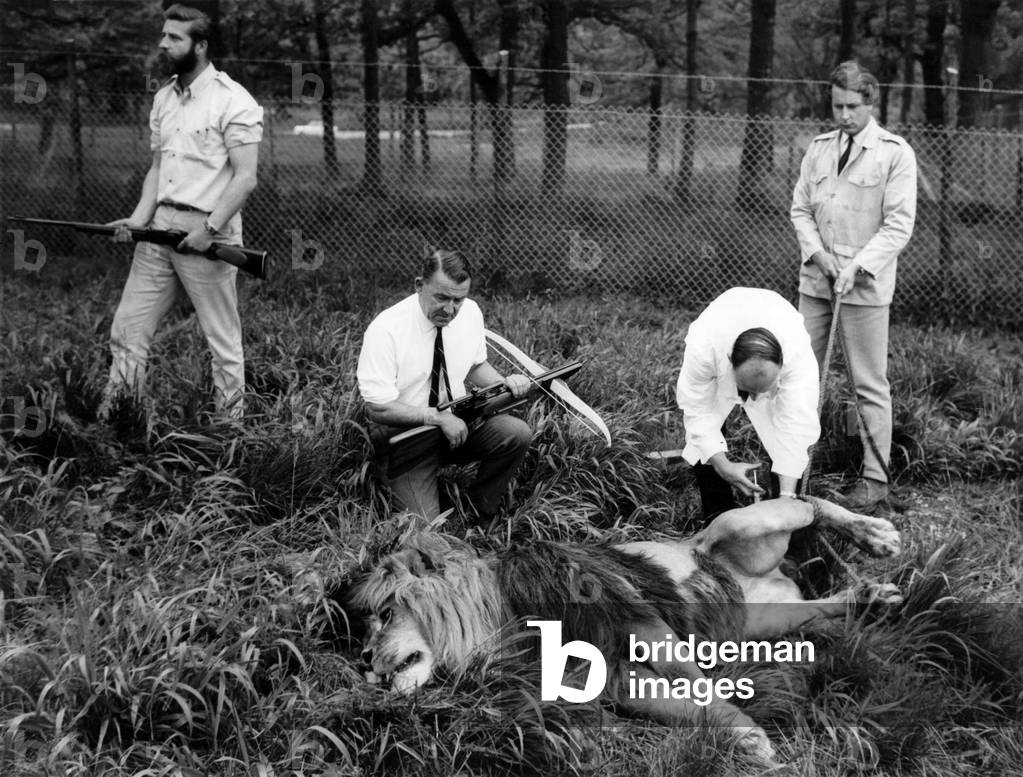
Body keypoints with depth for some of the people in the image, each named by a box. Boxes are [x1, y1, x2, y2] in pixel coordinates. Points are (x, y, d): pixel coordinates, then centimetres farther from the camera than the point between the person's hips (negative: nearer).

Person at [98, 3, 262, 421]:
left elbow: (245, 178, -14)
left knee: (223, 340, 3)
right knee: (128, 328, 7)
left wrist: (209, 229, -19)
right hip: (159, 229, 7)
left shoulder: (232, 101, -9)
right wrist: (139, 218, 3)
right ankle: (110, 420, 15)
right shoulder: (163, 98, 15)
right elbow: (157, 167, 18)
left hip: (206, 231, -7)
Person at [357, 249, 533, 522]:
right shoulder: (384, 330, -21)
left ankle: (480, 517, -2)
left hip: (456, 421, 5)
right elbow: (379, 408, -22)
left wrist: (505, 383, -7)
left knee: (517, 433, -22)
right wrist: (439, 418, -25)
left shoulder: (470, 312, -4)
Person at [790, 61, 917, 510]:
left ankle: (875, 478, 7)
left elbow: (899, 225, -9)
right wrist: (817, 252, -5)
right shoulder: (819, 148, 10)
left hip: (865, 285, -5)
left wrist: (857, 266, -18)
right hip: (815, 279, 5)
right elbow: (800, 208, 12)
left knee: (869, 385, -1)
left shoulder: (895, 153, -5)